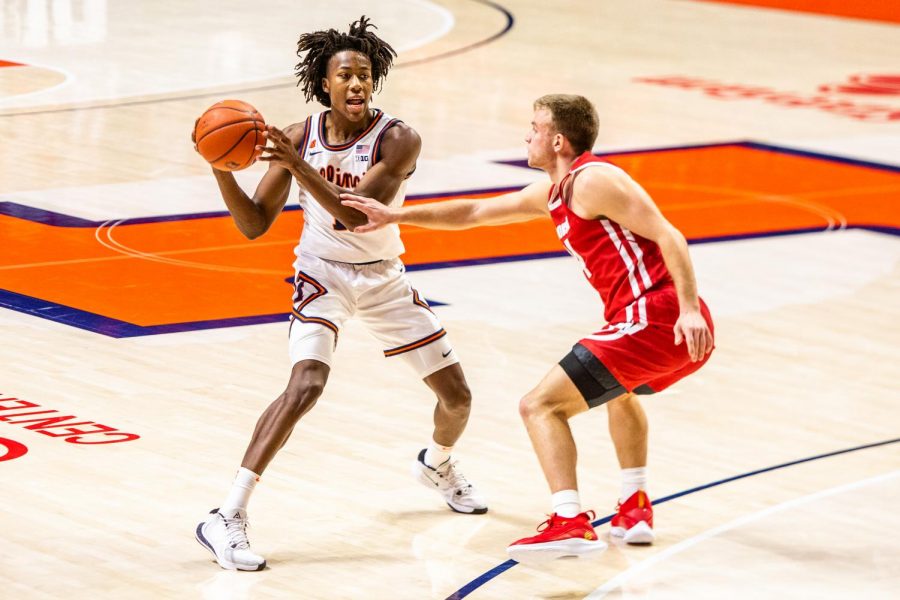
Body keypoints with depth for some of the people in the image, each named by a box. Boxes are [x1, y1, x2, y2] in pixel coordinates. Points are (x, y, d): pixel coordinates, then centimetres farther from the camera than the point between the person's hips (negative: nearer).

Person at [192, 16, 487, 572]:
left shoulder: (398, 139, -19)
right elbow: (254, 224, -11)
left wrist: (300, 167, -42)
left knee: (457, 394, 7)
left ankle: (438, 463, 44)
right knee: (306, 385, -27)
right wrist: (223, 171, -27)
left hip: (384, 278, 2)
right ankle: (227, 517, -27)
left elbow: (357, 216, -31)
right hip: (322, 275, -2)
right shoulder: (299, 137, -13)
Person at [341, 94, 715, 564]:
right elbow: (473, 213, 31)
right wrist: (396, 216, 31)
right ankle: (634, 508, 32)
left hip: (655, 321, -10)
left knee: (540, 405, -6)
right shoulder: (553, 194, 22)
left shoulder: (593, 181, -7)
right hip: (677, 332, 10)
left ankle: (571, 523, -22)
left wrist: (688, 309, -25)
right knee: (620, 389, 39)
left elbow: (667, 235, -15)